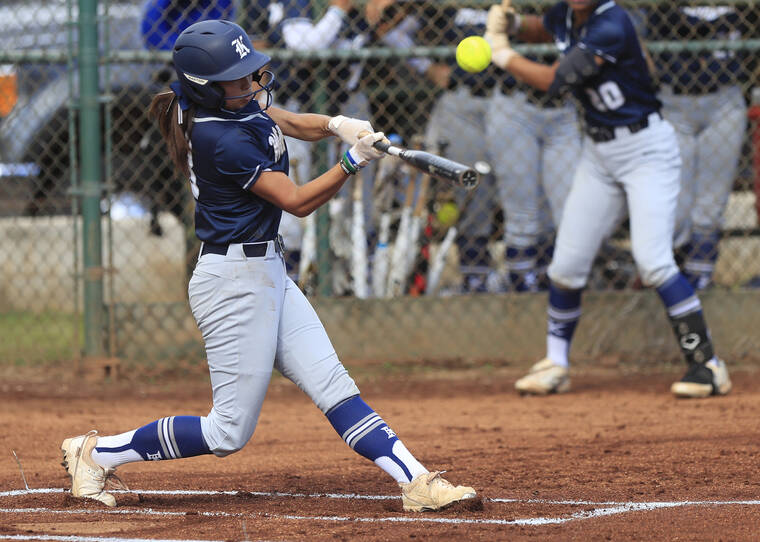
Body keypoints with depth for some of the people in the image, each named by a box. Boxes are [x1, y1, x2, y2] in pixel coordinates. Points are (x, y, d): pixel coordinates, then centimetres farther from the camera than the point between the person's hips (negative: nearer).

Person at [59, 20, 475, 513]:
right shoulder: (223, 140, -23)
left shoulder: (236, 101, 4)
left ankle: (417, 482, -4)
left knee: (335, 388, 1)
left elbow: (292, 124, 19)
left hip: (268, 271, 10)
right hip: (235, 281, -10)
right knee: (230, 432, -2)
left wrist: (337, 125, -1)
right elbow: (297, 201, -17)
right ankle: (97, 453, 8)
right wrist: (354, 161, -16)